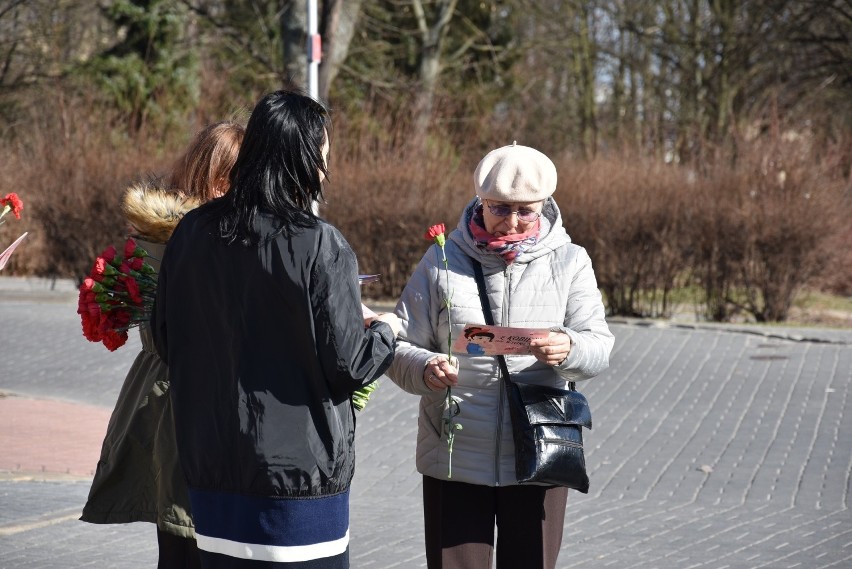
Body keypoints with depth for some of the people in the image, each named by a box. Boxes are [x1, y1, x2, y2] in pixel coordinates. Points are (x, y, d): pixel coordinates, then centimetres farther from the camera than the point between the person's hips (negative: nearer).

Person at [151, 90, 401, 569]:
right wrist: (385, 331, 7)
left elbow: (166, 340, 11)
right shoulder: (319, 246, -15)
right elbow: (348, 365, -13)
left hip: (210, 468, 5)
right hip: (299, 470, -5)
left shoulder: (192, 233, 1)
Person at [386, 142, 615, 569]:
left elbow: (599, 346, -3)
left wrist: (569, 349, -27)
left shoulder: (569, 261, 3)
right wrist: (425, 369, -22)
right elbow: (400, 347, 1)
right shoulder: (443, 261, 2)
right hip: (454, 458, 0)